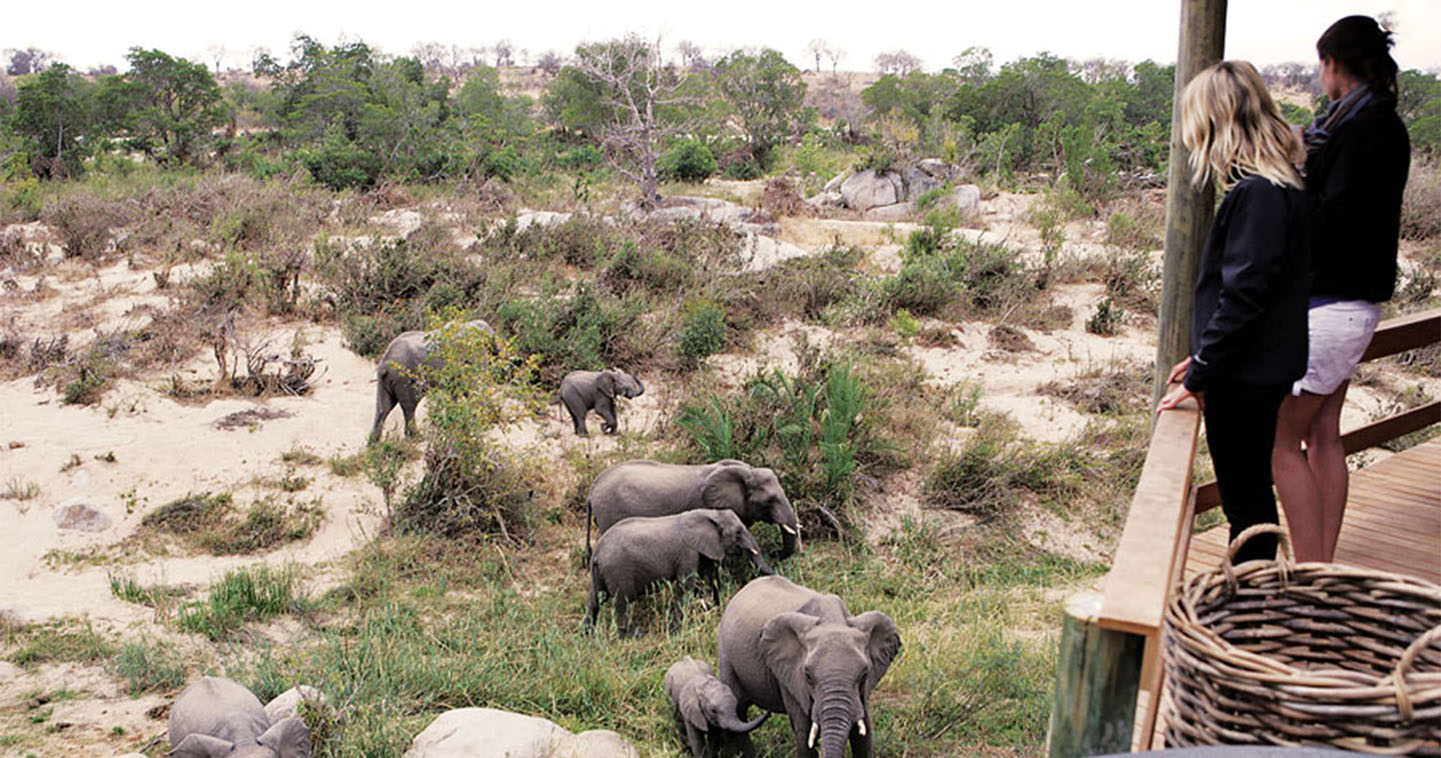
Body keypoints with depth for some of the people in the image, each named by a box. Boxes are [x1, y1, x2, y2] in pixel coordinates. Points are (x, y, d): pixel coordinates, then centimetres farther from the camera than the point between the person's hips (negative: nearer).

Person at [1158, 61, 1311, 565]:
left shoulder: (1257, 194, -21)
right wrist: (1201, 358, 16)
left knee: (1246, 497, 2)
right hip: (1255, 369, 10)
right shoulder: (1278, 186, 10)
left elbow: (1242, 296, -23)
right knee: (1247, 491, 19)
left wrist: (1199, 376, -16)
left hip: (1247, 378, -10)